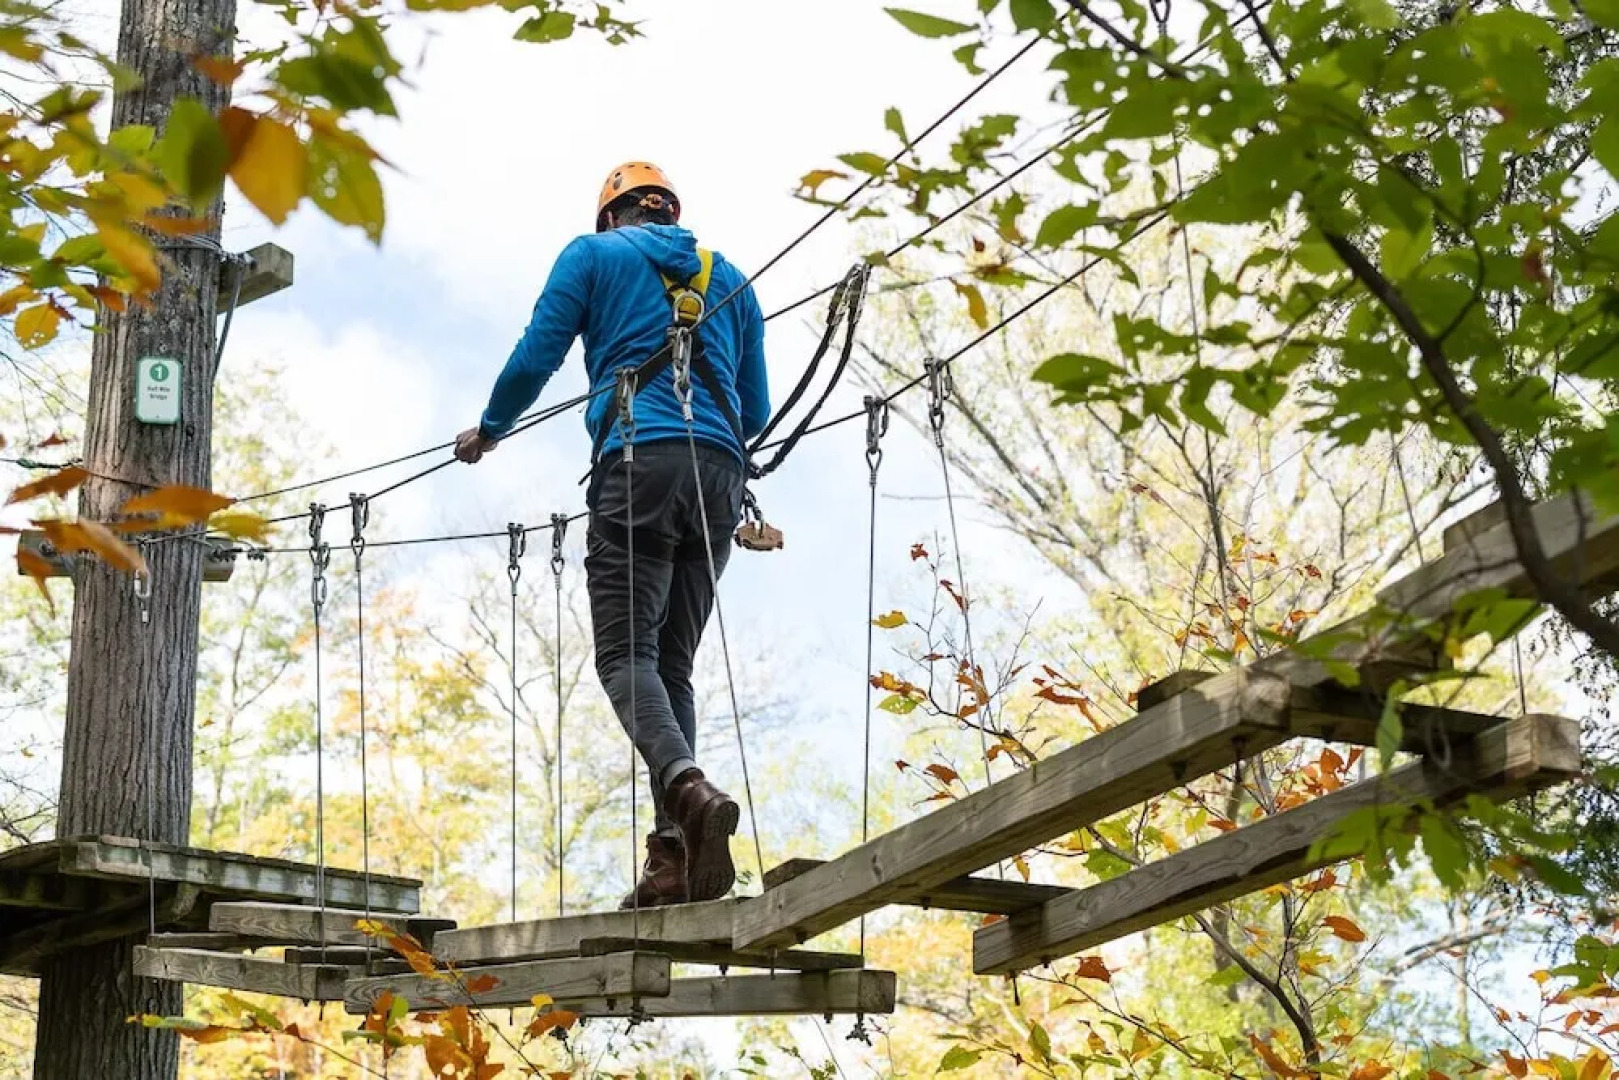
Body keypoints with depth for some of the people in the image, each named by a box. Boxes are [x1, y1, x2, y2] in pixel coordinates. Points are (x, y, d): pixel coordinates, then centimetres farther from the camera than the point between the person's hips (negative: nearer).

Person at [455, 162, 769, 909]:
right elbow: (756, 410, 23)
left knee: (626, 653, -9)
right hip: (719, 472, 4)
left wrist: (487, 430, 25)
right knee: (673, 662, 6)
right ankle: (672, 860, -6)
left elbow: (536, 357, 7)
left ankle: (688, 788, -37)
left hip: (639, 462, -4)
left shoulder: (595, 254, 14)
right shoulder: (728, 279, 25)